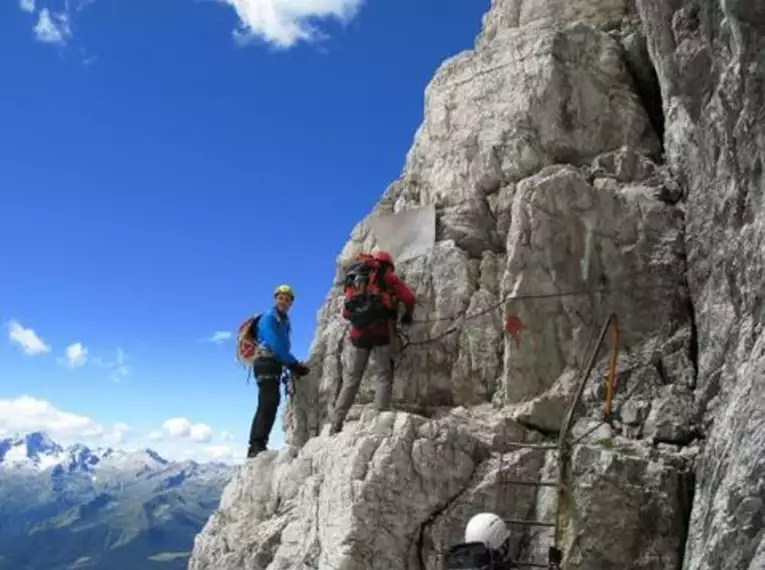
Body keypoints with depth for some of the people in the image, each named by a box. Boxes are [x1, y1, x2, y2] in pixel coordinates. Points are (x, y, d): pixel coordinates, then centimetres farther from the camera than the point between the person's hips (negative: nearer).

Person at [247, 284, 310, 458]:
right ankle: (257, 445, -22)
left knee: (270, 404, 6)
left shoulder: (285, 322, 22)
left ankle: (256, 446, 8)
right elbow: (275, 345, -17)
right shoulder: (269, 318, -6)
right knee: (269, 403, -19)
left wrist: (293, 366, 4)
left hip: (275, 365, 9)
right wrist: (294, 364, -17)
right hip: (266, 363, -9)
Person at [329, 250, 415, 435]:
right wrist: (407, 316, 17)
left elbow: (346, 313, 21)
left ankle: (336, 422, 3)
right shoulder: (387, 276, 11)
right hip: (381, 329, -4)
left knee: (353, 377, 10)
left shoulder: (354, 279, 25)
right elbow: (408, 297, 0)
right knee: (385, 374, 3)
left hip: (359, 331, 4)